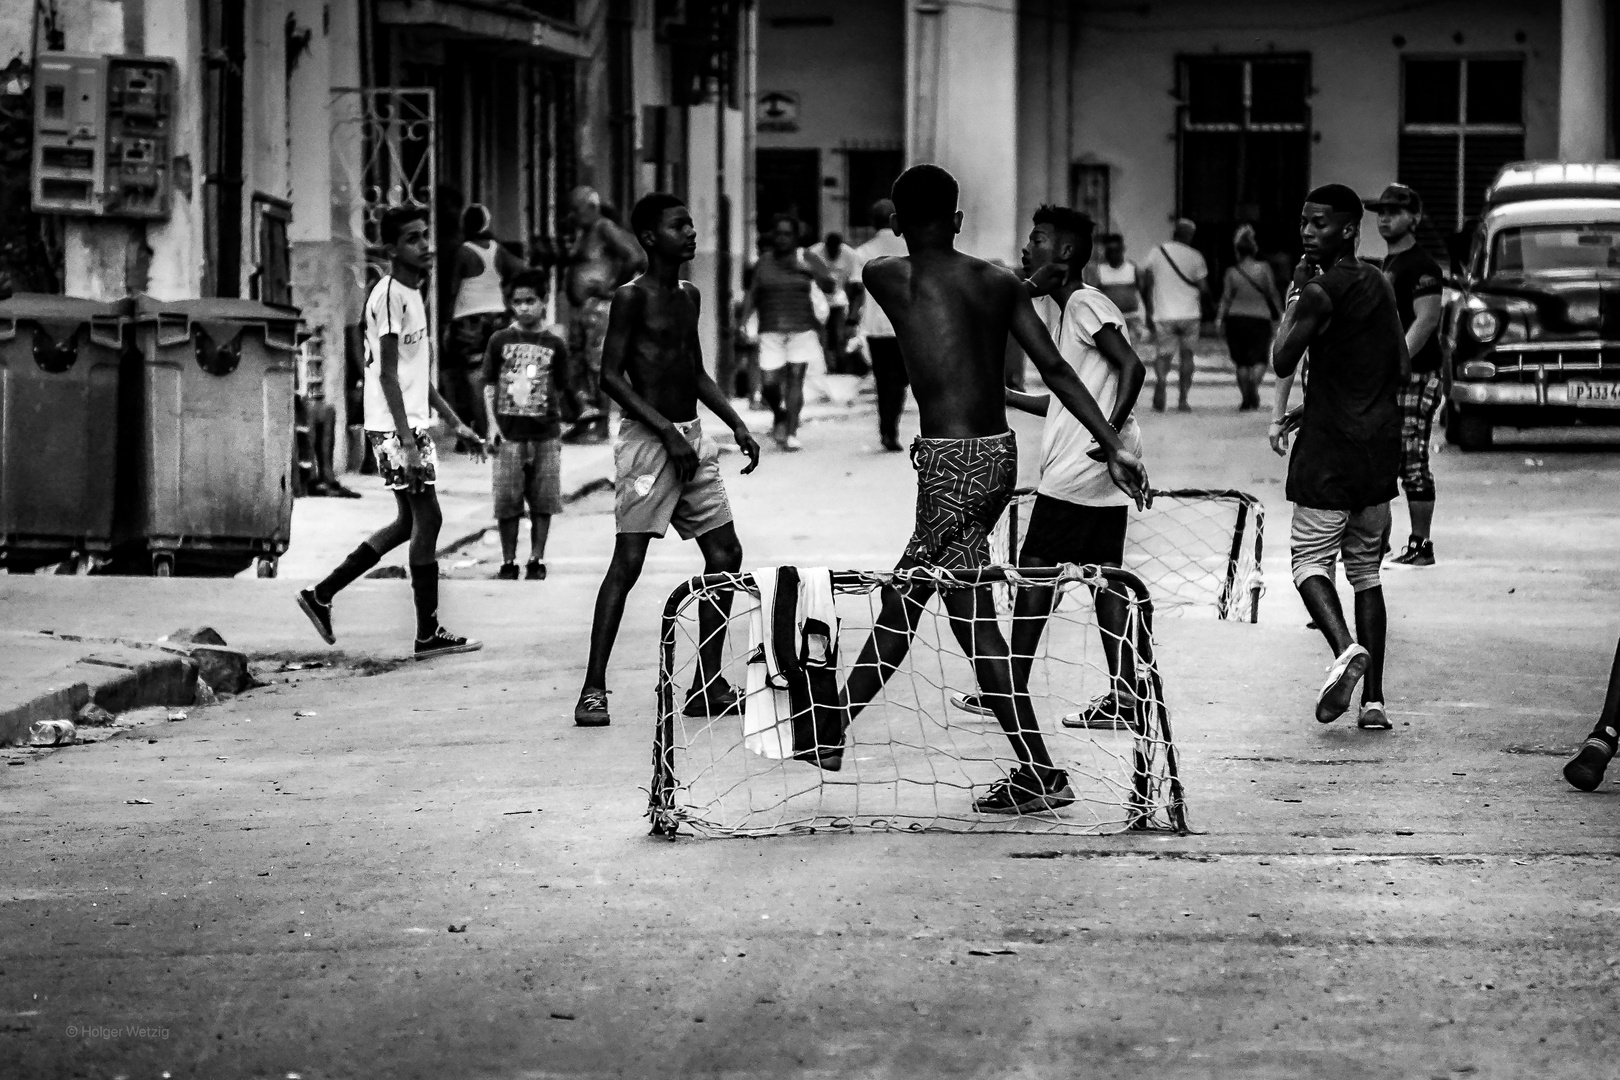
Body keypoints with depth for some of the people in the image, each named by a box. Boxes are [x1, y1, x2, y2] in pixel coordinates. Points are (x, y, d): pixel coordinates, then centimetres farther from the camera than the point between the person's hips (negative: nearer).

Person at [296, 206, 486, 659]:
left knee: (410, 521, 13)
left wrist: (456, 424, 21)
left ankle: (321, 595, 18)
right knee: (426, 518, -7)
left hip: (412, 423, 10)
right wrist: (407, 441, -25)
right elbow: (388, 374, -19)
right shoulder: (389, 295, -14)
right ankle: (428, 634, -2)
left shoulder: (413, 295, 17)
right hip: (395, 426, -10)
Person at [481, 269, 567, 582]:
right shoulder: (500, 340, 4)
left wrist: (557, 421, 5)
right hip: (509, 433, 0)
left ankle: (536, 561, 11)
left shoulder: (554, 344, 4)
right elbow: (489, 385, 6)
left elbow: (561, 387, 10)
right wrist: (493, 423, -2)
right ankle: (508, 562, 8)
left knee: (543, 502, 2)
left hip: (545, 432, 0)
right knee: (507, 502, 0)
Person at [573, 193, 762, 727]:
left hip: (690, 438, 8)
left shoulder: (689, 296, 14)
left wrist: (736, 424, 14)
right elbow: (611, 376, -13)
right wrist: (667, 433, -18)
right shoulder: (632, 297, -9)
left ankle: (707, 685, 13)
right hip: (647, 438, -8)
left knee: (725, 555, 6)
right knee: (628, 560, -11)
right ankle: (593, 689, -9)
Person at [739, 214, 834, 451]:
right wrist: (743, 323, -2)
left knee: (795, 380, -6)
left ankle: (791, 433, -4)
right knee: (770, 382, -7)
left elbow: (829, 287, -1)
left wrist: (810, 270, -17)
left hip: (801, 329, -1)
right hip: (771, 331, 1)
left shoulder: (808, 259, 5)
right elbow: (751, 296, 9)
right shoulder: (763, 262, 9)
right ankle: (780, 417, 23)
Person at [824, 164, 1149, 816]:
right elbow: (1055, 369, 2)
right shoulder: (1000, 283, 7)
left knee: (973, 619, -1)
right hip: (1000, 451, 7)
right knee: (902, 596, 17)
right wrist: (1113, 446, 1)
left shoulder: (886, 277, -6)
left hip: (951, 461, -7)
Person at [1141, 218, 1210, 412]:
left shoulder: (1156, 253, 3)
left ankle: (1160, 379, -26)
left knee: (1165, 354, 6)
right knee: (1186, 354, 12)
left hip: (1163, 315, 0)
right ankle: (1183, 399, 9)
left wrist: (1149, 313, 11)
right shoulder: (1195, 256, -1)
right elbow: (1203, 289, -2)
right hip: (1189, 314, 0)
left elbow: (1146, 287, 3)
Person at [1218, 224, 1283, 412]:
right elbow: (1272, 293, 1)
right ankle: (1254, 386, -22)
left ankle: (1246, 398, 9)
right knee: (1259, 359, 5)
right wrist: (1279, 314, 11)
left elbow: (1226, 298, -1)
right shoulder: (1263, 268, -4)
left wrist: (1219, 318, 8)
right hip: (1260, 319, -1)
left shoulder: (1232, 272, -3)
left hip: (1236, 319, 1)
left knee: (1241, 362, 9)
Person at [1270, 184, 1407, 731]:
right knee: (1366, 568, 11)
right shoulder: (1378, 284, 12)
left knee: (1310, 558, 2)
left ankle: (1346, 647, -25)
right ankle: (1374, 700, 7)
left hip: (1331, 446, -7)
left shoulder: (1321, 291, -14)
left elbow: (1282, 362, -10)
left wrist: (1297, 294, 0)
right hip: (1381, 446, 7)